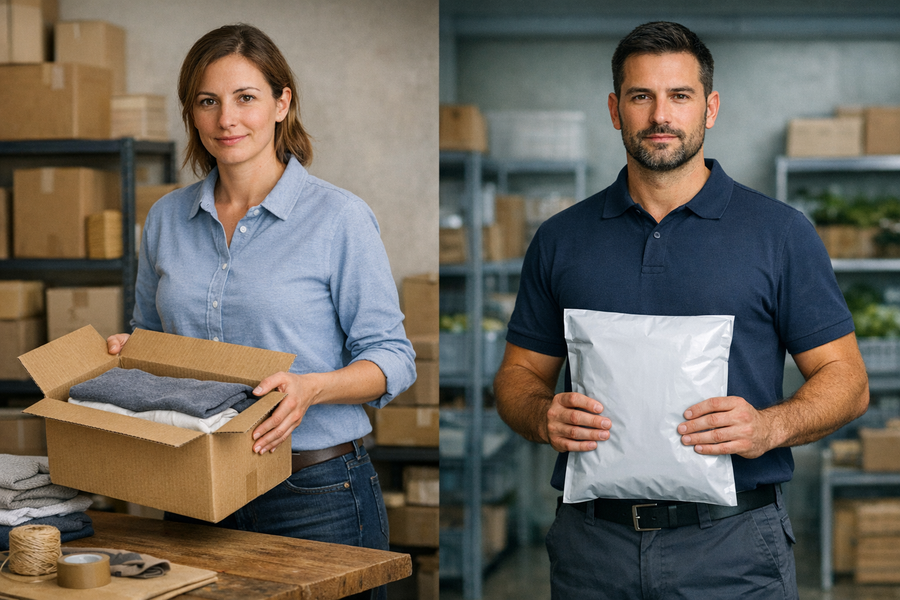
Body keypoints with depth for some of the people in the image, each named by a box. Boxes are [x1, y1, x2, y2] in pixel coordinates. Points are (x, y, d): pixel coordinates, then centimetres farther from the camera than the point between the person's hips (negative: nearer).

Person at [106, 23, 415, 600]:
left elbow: (392, 356, -8)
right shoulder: (167, 218, 8)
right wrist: (125, 355, -3)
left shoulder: (339, 217, -8)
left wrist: (311, 388, -25)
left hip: (317, 494, -4)